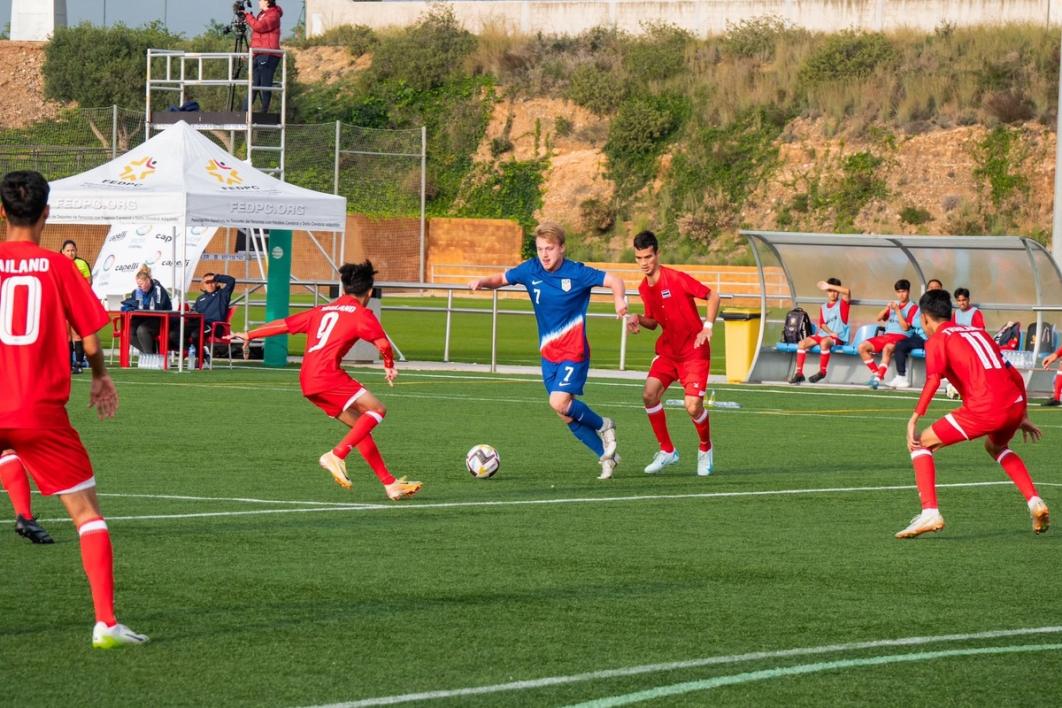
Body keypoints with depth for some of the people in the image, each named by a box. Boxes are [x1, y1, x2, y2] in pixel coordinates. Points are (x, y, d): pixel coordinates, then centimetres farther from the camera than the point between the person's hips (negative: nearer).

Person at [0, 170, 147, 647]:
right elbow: (91, 341, -1)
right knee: (87, 513, 6)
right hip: (43, 412, -1)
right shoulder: (58, 267, -3)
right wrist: (101, 377, 20)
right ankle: (106, 622, -4)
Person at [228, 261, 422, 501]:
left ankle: (390, 483, 9)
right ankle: (337, 455, -19)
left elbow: (285, 324, 25)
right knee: (376, 410, -5)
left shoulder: (322, 310, 23)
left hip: (307, 382, 8)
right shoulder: (361, 314, 3)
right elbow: (382, 344, -7)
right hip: (327, 375, -8)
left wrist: (249, 335, 33)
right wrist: (389, 366, 13)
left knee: (359, 425, 12)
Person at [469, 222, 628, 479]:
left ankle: (603, 426, 4)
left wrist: (619, 300, -34)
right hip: (548, 353, 6)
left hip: (574, 352, -5)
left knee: (559, 403, -22)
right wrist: (482, 282, -9)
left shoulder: (576, 273, -13)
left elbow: (614, 280, -13)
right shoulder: (531, 270, -1)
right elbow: (501, 279, 12)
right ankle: (606, 455, 20)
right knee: (568, 417, 5)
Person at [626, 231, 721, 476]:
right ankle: (667, 451, 3)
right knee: (649, 393, -14)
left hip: (694, 351, -6)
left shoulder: (676, 279, -17)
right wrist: (638, 320, -5)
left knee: (693, 406, -14)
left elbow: (713, 296, -12)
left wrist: (707, 327, -21)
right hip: (668, 350, 6)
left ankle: (705, 448, 17)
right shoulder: (644, 288, 4)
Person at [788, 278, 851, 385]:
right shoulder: (823, 307, 17)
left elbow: (847, 291, -19)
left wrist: (828, 286, -17)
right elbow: (822, 324, 8)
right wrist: (830, 332, -14)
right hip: (822, 335, 6)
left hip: (838, 338, -6)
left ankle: (822, 372, -28)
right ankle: (799, 373, -16)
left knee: (824, 342, -39)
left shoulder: (842, 303, 2)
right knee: (802, 343, -15)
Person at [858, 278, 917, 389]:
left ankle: (878, 379, -46)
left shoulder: (912, 307, 1)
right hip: (887, 335, 7)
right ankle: (876, 373, -4)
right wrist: (887, 309, -4)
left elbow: (905, 327, -9)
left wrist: (897, 310, -14)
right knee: (862, 347, -12)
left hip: (901, 337, -7)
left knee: (886, 349, -40)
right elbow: (878, 318, 14)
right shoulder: (894, 304, 21)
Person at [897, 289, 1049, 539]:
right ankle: (1035, 502, 24)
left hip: (983, 408, -7)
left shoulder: (937, 340, 9)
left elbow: (933, 379, -11)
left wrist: (914, 419, -14)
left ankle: (930, 513, -8)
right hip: (1015, 403, 7)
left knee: (921, 444, 7)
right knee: (996, 446, 38)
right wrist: (1022, 416, 34)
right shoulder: (978, 332, 28)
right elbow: (1014, 375, 28)